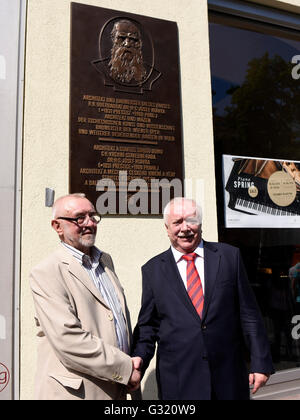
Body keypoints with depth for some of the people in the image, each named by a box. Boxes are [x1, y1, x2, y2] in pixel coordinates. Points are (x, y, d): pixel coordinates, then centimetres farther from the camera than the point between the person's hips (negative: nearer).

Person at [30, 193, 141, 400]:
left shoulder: (105, 260, 8)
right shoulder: (46, 273, -16)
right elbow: (68, 341, -23)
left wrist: (132, 362, 2)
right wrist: (126, 369, -17)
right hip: (77, 391, -6)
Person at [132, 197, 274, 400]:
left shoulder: (229, 256, 0)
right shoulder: (153, 269, 0)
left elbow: (249, 315, 1)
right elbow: (147, 325, 4)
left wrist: (261, 362, 0)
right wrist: (137, 362, -10)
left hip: (230, 377, 1)